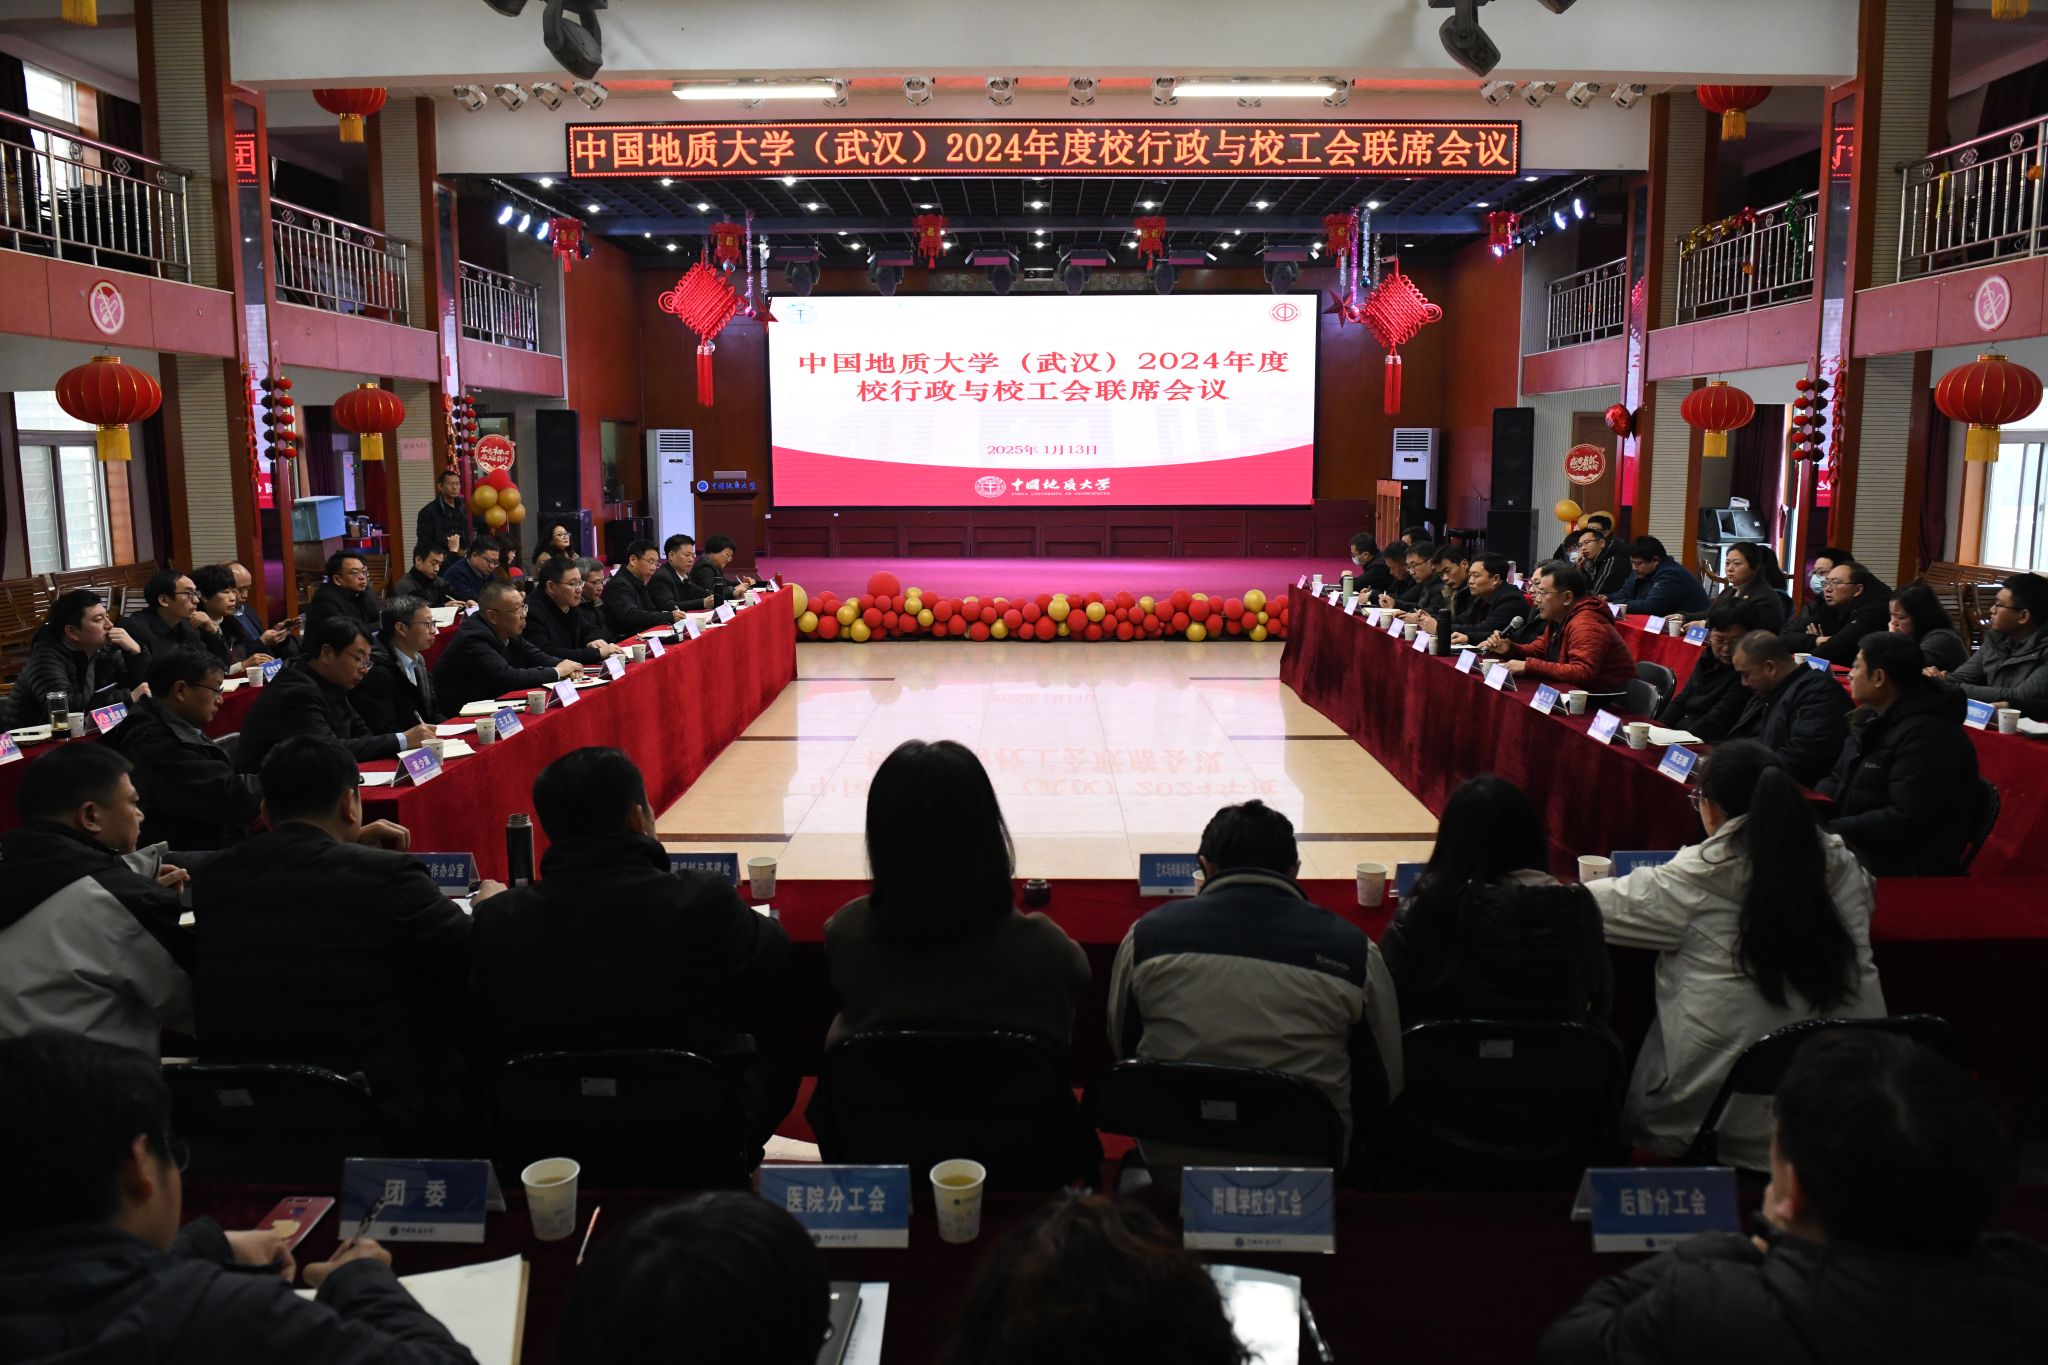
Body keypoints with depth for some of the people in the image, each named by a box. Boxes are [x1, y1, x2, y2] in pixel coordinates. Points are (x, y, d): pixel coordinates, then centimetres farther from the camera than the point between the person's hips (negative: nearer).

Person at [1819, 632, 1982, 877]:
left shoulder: (1926, 737, -20)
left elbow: (1905, 823, -26)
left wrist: (1830, 829, -23)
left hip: (1903, 868, -9)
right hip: (1854, 845, 9)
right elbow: (1838, 780, 16)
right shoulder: (1874, 718, 11)